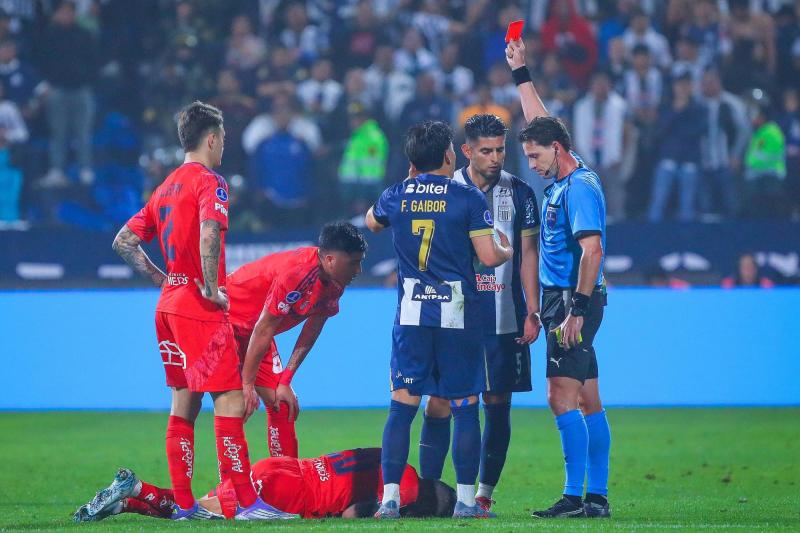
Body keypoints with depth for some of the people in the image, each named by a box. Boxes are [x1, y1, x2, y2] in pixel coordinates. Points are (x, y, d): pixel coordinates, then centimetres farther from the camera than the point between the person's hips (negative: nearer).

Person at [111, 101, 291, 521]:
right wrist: (211, 288, -20)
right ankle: (247, 502, -12)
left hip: (170, 303, 9)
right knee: (229, 402, -9)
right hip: (201, 309, -9)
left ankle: (184, 504, 12)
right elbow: (208, 236, -28)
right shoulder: (210, 183, -10)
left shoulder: (165, 188, 15)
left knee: (184, 403, 11)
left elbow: (124, 241, 19)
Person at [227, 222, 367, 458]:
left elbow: (310, 334, 1)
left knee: (281, 404, 3)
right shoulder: (297, 272, -33)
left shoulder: (333, 284, -8)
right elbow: (264, 329, -28)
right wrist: (247, 384, -22)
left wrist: (285, 381, -3)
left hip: (251, 330, 8)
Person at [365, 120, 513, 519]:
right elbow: (488, 257, -7)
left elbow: (371, 222, 29)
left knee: (402, 406, 3)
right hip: (458, 314, -2)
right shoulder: (468, 198, -5)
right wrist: (508, 252, 16)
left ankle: (390, 498, -2)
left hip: (411, 314, 2)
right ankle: (465, 500, 3)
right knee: (465, 408, 4)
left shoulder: (395, 197, 5)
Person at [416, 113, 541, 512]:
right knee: (439, 404, -6)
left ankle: (483, 494, 11)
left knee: (497, 405, 3)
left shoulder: (519, 193, 5)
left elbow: (528, 253, 6)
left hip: (503, 321, 1)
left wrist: (532, 311, -1)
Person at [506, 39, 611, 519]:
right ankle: (598, 496, 10)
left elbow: (592, 250, -22)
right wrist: (521, 73, 32)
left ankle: (575, 495, -17)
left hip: (573, 300, -10)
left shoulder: (579, 186, -14)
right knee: (587, 401, 8)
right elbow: (540, 121, 28)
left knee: (562, 397, -14)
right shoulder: (565, 179, 13)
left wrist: (577, 310, -25)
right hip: (566, 301, 10)